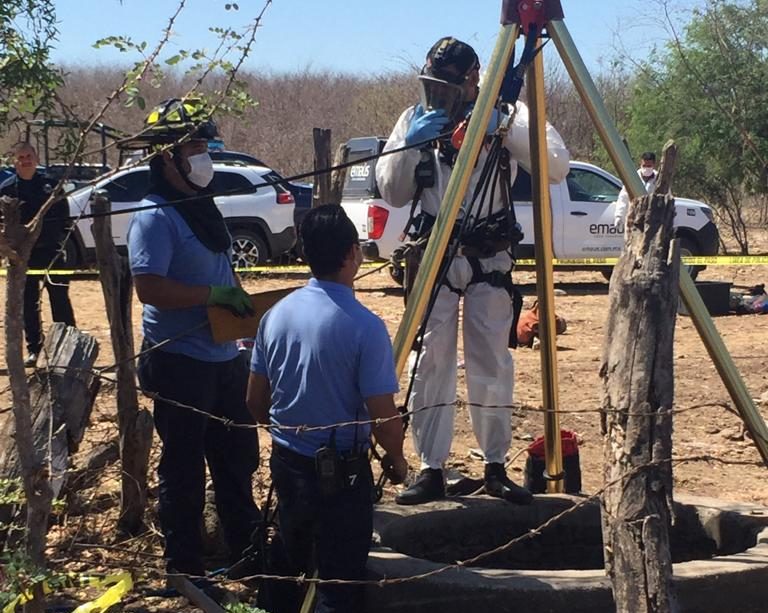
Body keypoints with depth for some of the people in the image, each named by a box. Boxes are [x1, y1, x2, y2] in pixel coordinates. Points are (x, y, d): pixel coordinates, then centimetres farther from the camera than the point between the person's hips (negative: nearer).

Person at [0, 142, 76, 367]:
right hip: (23, 255, 1)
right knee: (28, 304, 8)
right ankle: (33, 348, 19)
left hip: (51, 252, -1)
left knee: (60, 300, 2)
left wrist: (60, 239, -6)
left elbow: (64, 216, 5)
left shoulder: (50, 186, 1)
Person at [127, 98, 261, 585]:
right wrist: (215, 295, -24)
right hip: (181, 362, -8)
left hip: (224, 358, 9)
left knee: (238, 456, 18)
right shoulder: (155, 217, -15)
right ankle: (186, 572, 14)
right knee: (185, 470, 2)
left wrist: (242, 301, 8)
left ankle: (247, 552, 33)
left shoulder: (203, 207, 12)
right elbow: (149, 288, -24)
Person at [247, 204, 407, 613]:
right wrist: (397, 461, 3)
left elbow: (255, 402, 6)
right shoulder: (364, 326, -20)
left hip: (286, 463, 6)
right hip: (341, 472, -6)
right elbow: (384, 418, -17)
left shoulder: (277, 314, -2)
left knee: (288, 569, 21)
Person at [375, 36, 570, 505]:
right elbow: (393, 193, 2)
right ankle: (431, 470, 1)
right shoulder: (415, 120, 3)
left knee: (492, 363, 0)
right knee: (430, 363, -4)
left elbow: (558, 166, -14)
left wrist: (506, 128, -25)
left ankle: (495, 467, 11)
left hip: (490, 259, -1)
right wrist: (411, 144, -15)